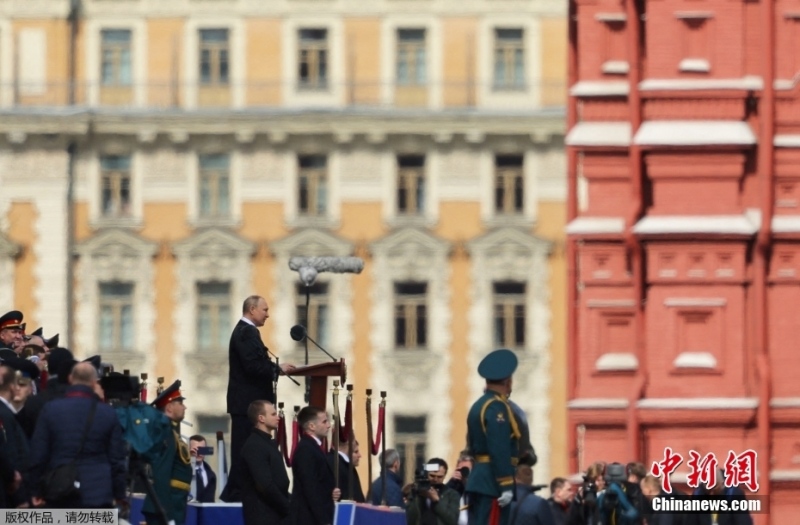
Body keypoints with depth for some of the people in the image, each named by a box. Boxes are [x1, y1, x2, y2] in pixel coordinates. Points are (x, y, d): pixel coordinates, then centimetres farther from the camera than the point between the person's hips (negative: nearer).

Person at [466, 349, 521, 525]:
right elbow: (500, 450, -21)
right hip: (493, 482, -10)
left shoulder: (478, 405, 17)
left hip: (479, 479, 10)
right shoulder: (497, 407, -13)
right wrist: (506, 486, -22)